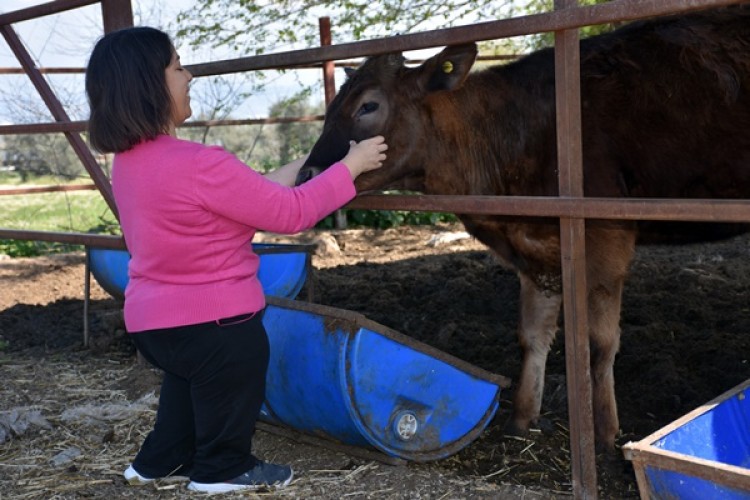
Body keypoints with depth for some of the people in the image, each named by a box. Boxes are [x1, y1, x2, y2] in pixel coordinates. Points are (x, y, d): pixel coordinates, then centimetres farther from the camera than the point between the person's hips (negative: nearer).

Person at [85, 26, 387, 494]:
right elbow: (290, 213, -21)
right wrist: (350, 166, -10)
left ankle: (160, 461, 46)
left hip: (151, 319, 9)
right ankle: (223, 469, 38)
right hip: (213, 322, -9)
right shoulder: (200, 165, -29)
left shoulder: (128, 161, 0)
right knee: (228, 401, 18)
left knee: (185, 389, 33)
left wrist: (291, 171, 10)